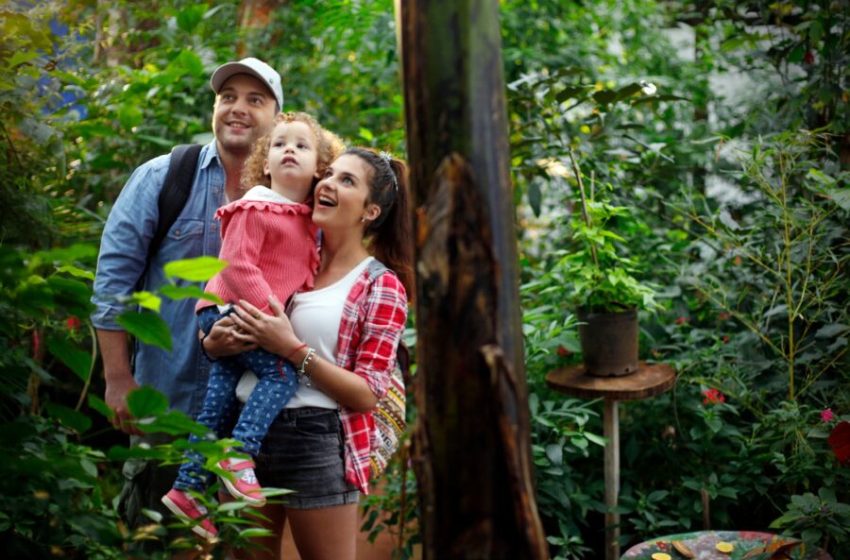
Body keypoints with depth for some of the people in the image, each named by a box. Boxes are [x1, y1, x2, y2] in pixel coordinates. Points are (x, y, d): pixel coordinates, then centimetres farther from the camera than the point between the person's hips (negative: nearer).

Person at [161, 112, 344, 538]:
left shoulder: (305, 219, 17)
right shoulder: (255, 208, -9)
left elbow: (303, 273, 26)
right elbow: (236, 264, -17)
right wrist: (268, 306, -23)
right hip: (230, 310, -8)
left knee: (220, 399, 7)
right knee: (282, 375, -20)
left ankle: (188, 488, 10)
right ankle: (240, 455, -19)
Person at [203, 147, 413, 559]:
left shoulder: (382, 286, -6)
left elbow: (367, 394, -11)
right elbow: (224, 316, 14)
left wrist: (293, 349, -20)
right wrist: (215, 342, -10)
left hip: (318, 440, -5)